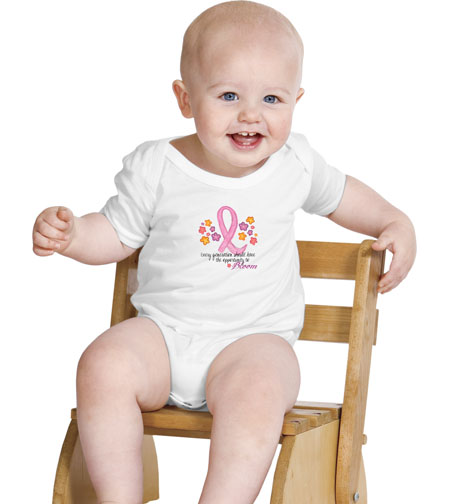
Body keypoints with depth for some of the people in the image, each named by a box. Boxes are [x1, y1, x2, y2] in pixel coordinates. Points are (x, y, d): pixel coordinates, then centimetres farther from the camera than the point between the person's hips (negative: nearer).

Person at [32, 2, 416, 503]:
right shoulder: (154, 168, -2)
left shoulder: (294, 163, 3)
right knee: (103, 365, -27)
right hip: (164, 331, 1)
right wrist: (67, 233, -11)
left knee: (255, 392, -34)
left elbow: (338, 194, 25)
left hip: (255, 338, 0)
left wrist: (394, 222, 14)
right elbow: (116, 234, 8)